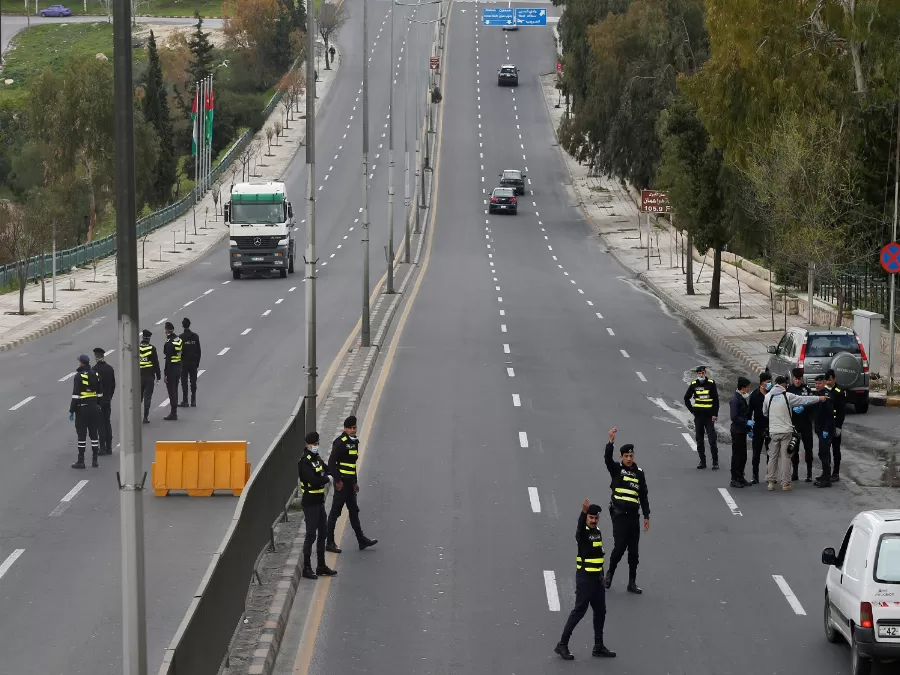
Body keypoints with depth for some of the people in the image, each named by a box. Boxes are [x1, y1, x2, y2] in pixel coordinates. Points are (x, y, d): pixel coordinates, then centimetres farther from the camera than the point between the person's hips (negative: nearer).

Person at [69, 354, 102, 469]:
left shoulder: (79, 376, -14)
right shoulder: (95, 375, 6)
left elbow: (76, 395, -17)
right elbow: (99, 393, 11)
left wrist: (71, 410, -12)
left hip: (82, 408, -6)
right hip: (94, 407, 6)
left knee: (81, 434, -2)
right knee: (93, 433, 10)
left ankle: (81, 461, -1)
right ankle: (95, 460, 12)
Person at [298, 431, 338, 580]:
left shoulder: (317, 458, 11)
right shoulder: (305, 462, -17)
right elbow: (313, 481, -27)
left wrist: (327, 476, -4)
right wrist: (327, 478, -11)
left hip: (319, 502, 9)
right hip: (310, 503, -9)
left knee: (322, 534, 15)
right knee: (311, 535, -7)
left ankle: (321, 566, 24)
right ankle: (307, 568, -2)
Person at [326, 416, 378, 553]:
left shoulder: (354, 441, 13)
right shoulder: (340, 442, -15)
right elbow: (331, 462, -20)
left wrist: (355, 482, 21)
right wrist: (338, 480, -21)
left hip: (350, 482, 9)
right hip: (342, 481, -9)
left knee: (354, 511, 15)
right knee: (335, 511, -3)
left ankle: (361, 540, 22)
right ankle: (330, 543, 1)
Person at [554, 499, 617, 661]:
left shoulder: (598, 532, 10)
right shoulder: (583, 532, -13)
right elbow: (580, 526, -38)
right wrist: (583, 513, -57)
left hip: (597, 578, 8)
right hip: (585, 577, -8)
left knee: (600, 611, 11)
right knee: (579, 611, -6)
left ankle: (598, 647, 20)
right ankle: (562, 645, 1)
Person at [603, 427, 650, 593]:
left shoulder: (639, 473, 10)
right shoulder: (616, 469, 1)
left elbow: (643, 496, 13)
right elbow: (607, 458, -21)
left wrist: (646, 516, 10)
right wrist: (611, 441, -36)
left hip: (633, 516, 4)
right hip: (619, 515, -4)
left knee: (633, 551, 5)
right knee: (619, 547, -11)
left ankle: (632, 583, 11)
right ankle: (609, 573, 14)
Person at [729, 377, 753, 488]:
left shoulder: (742, 398, 14)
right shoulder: (735, 399, -16)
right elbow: (734, 417, -20)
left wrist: (749, 428, 18)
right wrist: (747, 422, -22)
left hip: (742, 431, 9)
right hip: (737, 431, -9)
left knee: (743, 455, 12)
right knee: (737, 455, -4)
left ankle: (740, 478, 20)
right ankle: (734, 479, 2)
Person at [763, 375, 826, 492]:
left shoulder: (768, 397, 1)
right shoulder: (788, 396, -8)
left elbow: (764, 413, 10)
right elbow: (804, 400, -1)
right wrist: (819, 398, 11)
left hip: (773, 432, 3)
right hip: (786, 431, -3)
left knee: (772, 457, 10)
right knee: (785, 457, 2)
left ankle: (771, 482, 10)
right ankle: (785, 484, 3)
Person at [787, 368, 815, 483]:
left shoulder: (807, 389, 0)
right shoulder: (788, 390, 1)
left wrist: (803, 408, -20)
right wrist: (793, 409, -17)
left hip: (806, 423, -1)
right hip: (793, 423, 1)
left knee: (808, 448, -1)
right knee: (794, 448, 7)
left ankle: (809, 472, 5)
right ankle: (795, 472, 16)